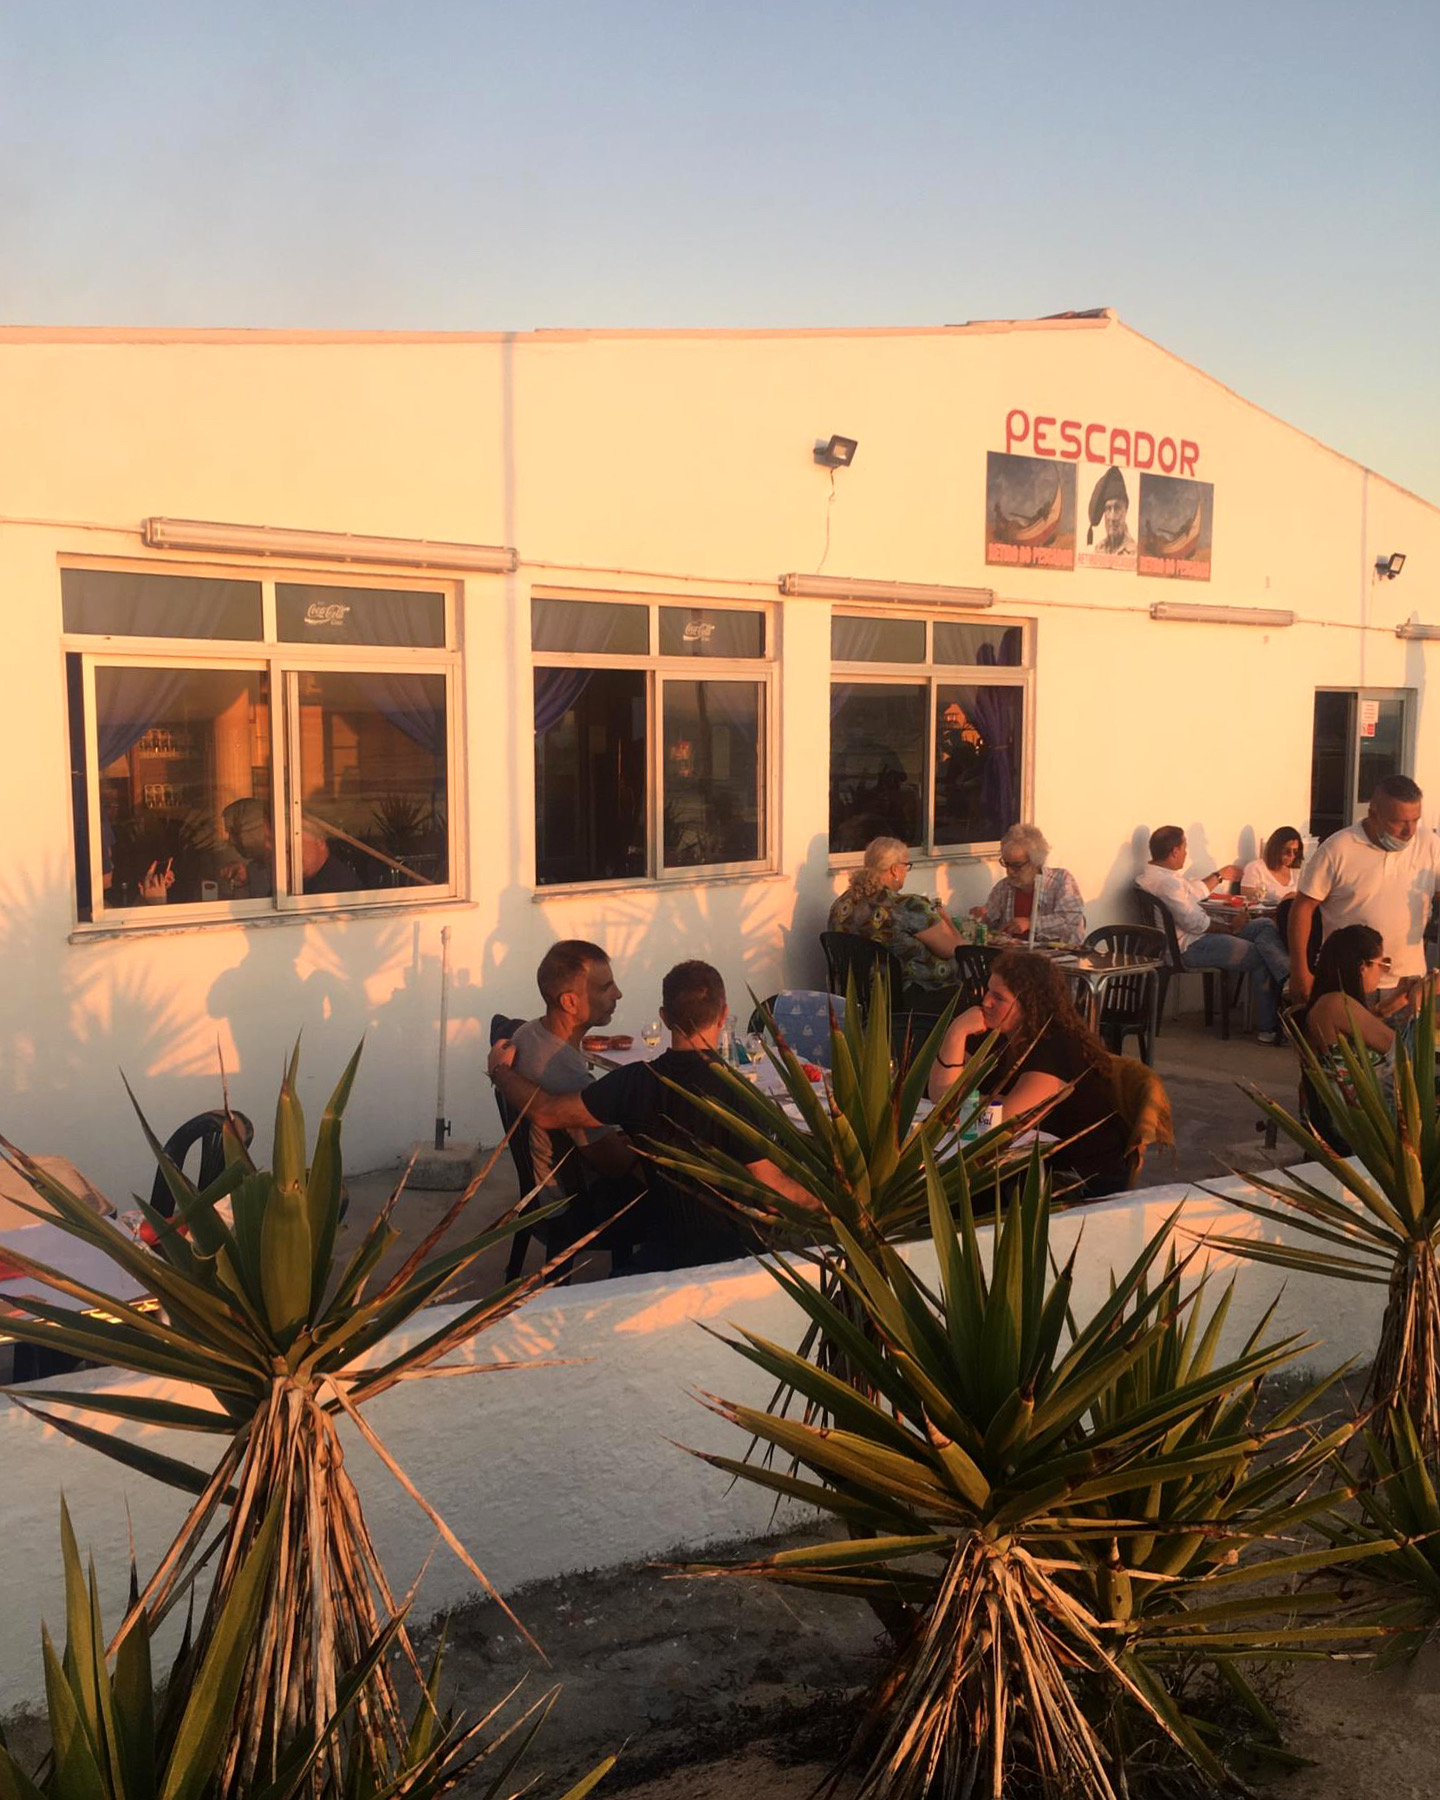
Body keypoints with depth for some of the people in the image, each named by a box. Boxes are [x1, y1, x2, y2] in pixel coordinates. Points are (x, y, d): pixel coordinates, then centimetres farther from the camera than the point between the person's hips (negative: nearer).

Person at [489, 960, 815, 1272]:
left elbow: (547, 1112, -8)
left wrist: (501, 1070, 9)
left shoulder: (635, 1082, -16)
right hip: (732, 1250, -2)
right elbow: (772, 1191, -22)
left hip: (663, 1249, 3)